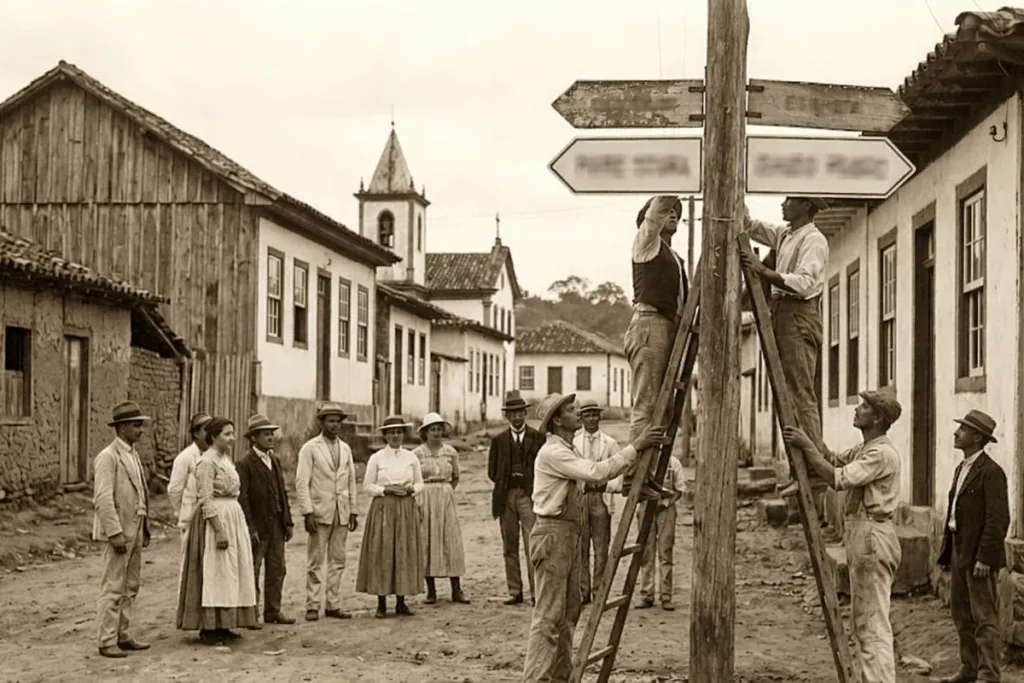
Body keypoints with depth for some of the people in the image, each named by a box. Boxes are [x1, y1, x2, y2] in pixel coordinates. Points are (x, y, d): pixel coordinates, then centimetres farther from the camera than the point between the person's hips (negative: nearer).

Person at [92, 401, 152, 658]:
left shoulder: (133, 455, 14)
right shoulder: (108, 457, -13)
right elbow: (103, 499, -19)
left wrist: (145, 529, 14)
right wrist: (115, 533, -22)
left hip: (134, 531, 9)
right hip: (118, 532, -9)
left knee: (130, 587, 12)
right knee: (113, 588, -4)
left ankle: (122, 636, 19)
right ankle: (107, 641, 1)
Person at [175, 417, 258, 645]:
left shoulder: (226, 459, 13)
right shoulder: (207, 461, -14)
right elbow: (206, 500, -19)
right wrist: (219, 530, -23)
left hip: (232, 519, 9)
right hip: (214, 520, -9)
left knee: (228, 573, 11)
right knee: (213, 573, -5)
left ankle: (221, 626, 18)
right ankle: (207, 629, 0)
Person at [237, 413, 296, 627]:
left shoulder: (275, 460, 13)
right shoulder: (245, 463, -11)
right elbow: (242, 497, -14)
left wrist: (288, 521, 10)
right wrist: (250, 528, -18)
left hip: (276, 524, 7)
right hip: (257, 525, -7)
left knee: (277, 569, 10)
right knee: (252, 571, 2)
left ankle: (273, 611, 19)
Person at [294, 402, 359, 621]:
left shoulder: (345, 449, 12)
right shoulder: (310, 448, -3)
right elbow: (302, 482, -7)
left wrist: (353, 511, 10)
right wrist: (307, 512, -14)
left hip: (341, 513, 5)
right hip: (319, 512, -5)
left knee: (338, 561, 6)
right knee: (315, 562, -1)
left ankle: (333, 605, 11)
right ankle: (313, 606, 3)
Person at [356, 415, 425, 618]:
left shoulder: (411, 458, 7)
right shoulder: (376, 458, 1)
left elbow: (420, 483, 13)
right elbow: (367, 486, 0)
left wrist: (410, 489, -8)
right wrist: (386, 490, -13)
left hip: (406, 509, 2)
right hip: (382, 509, -2)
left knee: (404, 553, 2)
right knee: (381, 554, -3)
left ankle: (401, 602, 10)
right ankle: (381, 604, 3)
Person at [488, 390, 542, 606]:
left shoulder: (538, 437, 5)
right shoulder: (499, 440, 11)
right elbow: (492, 471, 12)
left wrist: (535, 487, -4)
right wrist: (505, 483, 2)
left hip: (530, 495, -3)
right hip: (506, 496, 3)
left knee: (532, 546, -10)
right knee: (509, 548, 6)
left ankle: (536, 592, -8)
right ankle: (514, 592, 12)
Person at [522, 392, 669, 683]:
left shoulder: (568, 451, 17)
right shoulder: (552, 452, -16)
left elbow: (601, 472, 17)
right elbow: (596, 472, -24)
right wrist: (635, 447, -22)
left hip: (569, 536, 10)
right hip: (553, 535, -10)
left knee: (568, 613, 13)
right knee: (548, 616, -10)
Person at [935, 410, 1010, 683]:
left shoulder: (991, 472, -14)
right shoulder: (961, 469, 14)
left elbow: (998, 519, -19)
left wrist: (984, 558, -21)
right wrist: (946, 552, 15)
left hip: (979, 556, -9)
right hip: (959, 553, 9)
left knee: (984, 618, -4)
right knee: (961, 614, 15)